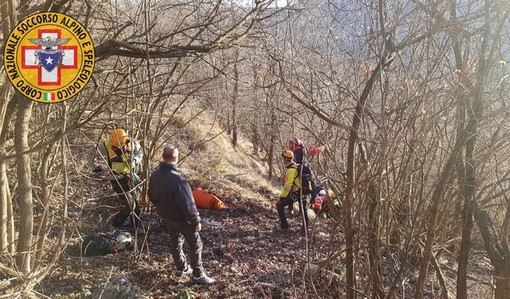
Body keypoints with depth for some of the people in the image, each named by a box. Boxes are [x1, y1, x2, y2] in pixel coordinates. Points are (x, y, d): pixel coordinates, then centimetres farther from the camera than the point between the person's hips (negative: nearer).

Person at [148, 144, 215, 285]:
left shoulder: (155, 175, -9)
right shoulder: (177, 180, -35)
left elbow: (152, 196, 7)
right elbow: (187, 204, -29)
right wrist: (196, 221, -16)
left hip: (166, 215, 8)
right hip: (181, 218, -8)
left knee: (175, 241, 24)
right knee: (195, 244, 8)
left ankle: (182, 269, 40)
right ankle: (198, 275, 18)